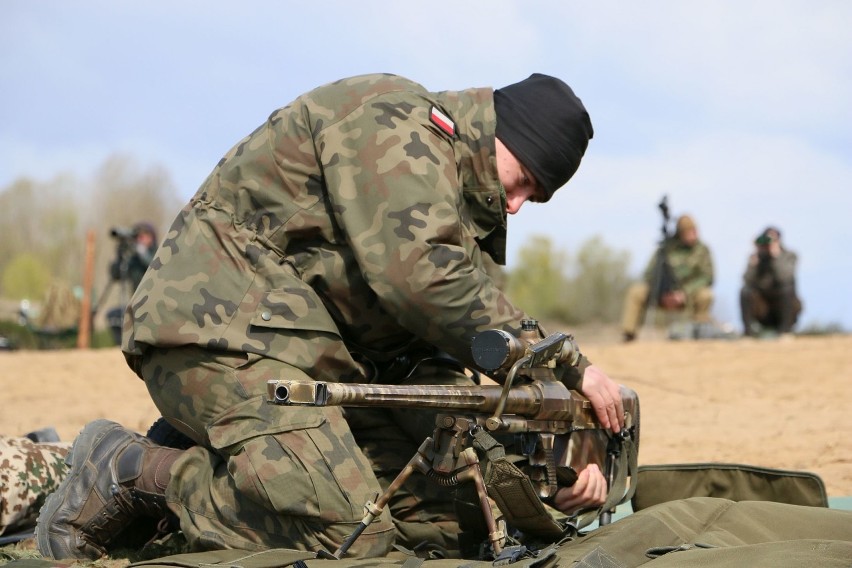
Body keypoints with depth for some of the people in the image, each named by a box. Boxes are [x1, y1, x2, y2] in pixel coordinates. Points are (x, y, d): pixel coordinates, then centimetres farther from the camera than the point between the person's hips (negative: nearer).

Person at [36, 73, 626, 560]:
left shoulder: (466, 209, 19)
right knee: (346, 532, -25)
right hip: (221, 332, -10)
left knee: (439, 514, -4)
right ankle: (130, 471, -9)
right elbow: (416, 276, -25)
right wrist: (566, 367, -19)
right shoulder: (393, 122, -11)